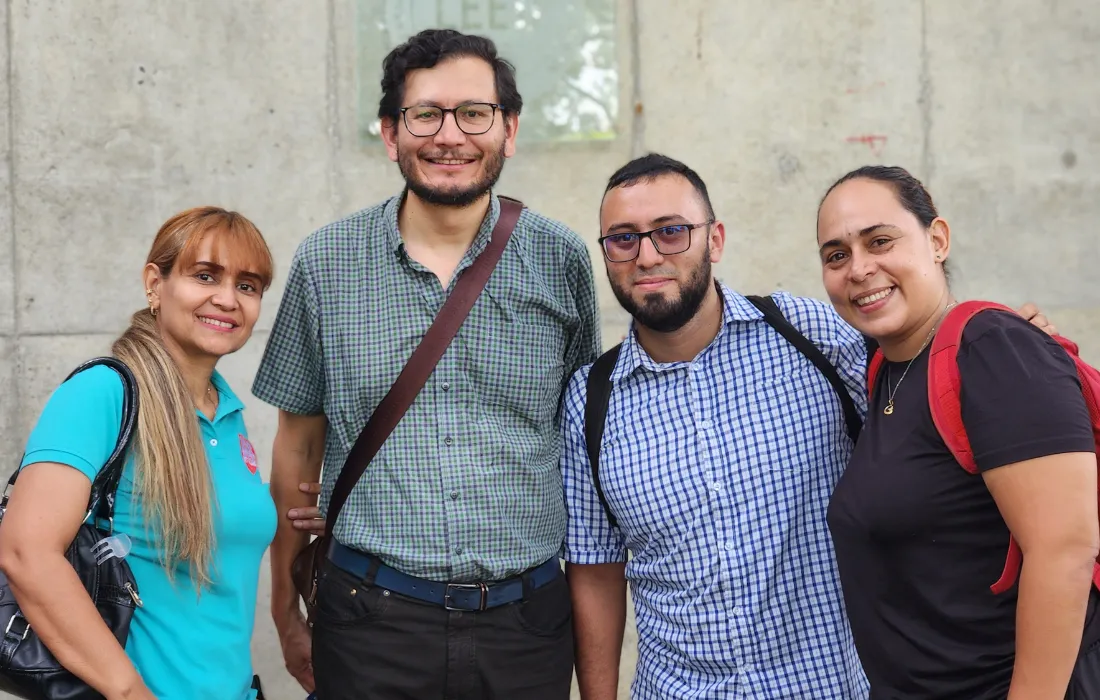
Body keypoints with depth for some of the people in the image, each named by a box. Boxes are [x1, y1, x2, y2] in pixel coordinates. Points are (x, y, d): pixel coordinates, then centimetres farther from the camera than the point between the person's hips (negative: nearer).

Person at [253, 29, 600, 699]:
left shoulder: (561, 260, -1)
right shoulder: (325, 263, -1)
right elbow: (298, 447, 6)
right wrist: (286, 612, 8)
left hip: (526, 620, 1)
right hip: (370, 619, 0)